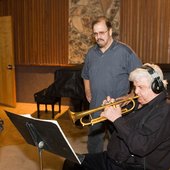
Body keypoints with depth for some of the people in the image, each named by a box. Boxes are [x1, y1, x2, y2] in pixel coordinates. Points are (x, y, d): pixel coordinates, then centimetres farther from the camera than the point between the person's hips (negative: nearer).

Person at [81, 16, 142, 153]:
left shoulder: (125, 51, -10)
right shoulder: (91, 53, 7)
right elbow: (86, 75, 22)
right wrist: (88, 93, 12)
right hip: (96, 109, 5)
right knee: (93, 146, 16)